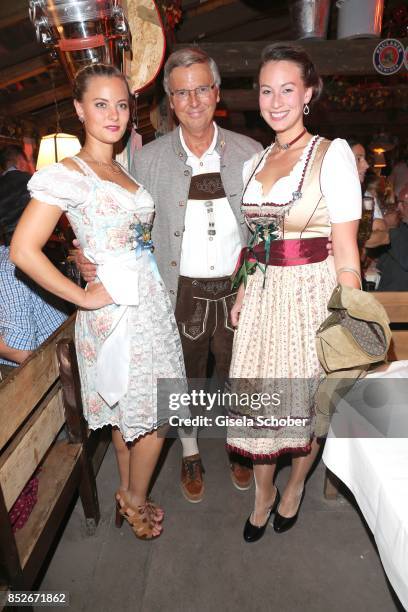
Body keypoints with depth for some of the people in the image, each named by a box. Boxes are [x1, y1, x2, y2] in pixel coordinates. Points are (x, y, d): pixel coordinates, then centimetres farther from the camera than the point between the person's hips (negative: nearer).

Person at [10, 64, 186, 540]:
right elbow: (23, 250, -18)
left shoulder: (126, 169, 13)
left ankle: (128, 496, 37)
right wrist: (83, 296, -15)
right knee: (153, 415, 4)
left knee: (128, 414, 18)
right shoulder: (68, 174, -11)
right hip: (116, 310, -7)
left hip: (150, 301, 7)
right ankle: (135, 500, 30)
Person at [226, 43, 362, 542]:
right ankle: (263, 492, 35)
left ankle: (295, 485, 40)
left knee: (305, 400, 11)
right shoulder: (254, 163, 10)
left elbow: (346, 252, -11)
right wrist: (241, 297, 12)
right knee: (258, 394, 11)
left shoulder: (333, 155, -8)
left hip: (311, 294, -5)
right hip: (262, 295, 5)